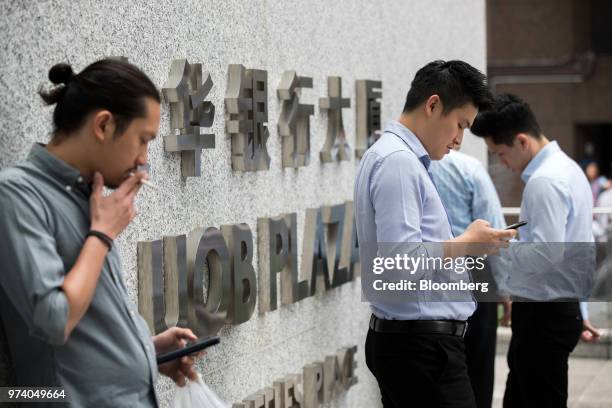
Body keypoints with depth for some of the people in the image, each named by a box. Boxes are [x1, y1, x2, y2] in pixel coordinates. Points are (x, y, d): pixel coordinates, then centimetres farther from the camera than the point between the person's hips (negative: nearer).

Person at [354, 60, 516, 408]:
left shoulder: (394, 156, 16)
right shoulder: (398, 161, -16)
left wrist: (466, 248, 14)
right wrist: (467, 242, -11)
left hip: (401, 341, 10)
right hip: (421, 348, -10)